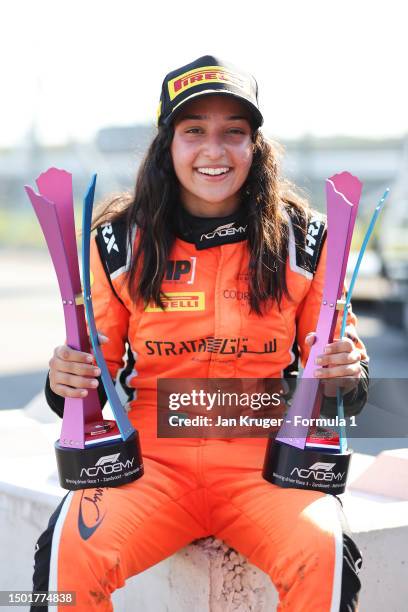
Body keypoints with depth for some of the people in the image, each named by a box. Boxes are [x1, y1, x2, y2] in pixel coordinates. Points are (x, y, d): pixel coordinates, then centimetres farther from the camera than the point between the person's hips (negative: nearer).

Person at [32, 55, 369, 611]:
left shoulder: (303, 240, 4)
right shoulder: (120, 242, 4)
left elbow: (341, 374, 11)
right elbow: (95, 376, 11)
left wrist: (346, 374, -12)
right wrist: (69, 381, -12)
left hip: (265, 460, 0)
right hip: (152, 458, 1)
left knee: (321, 551, -29)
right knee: (72, 549, -27)